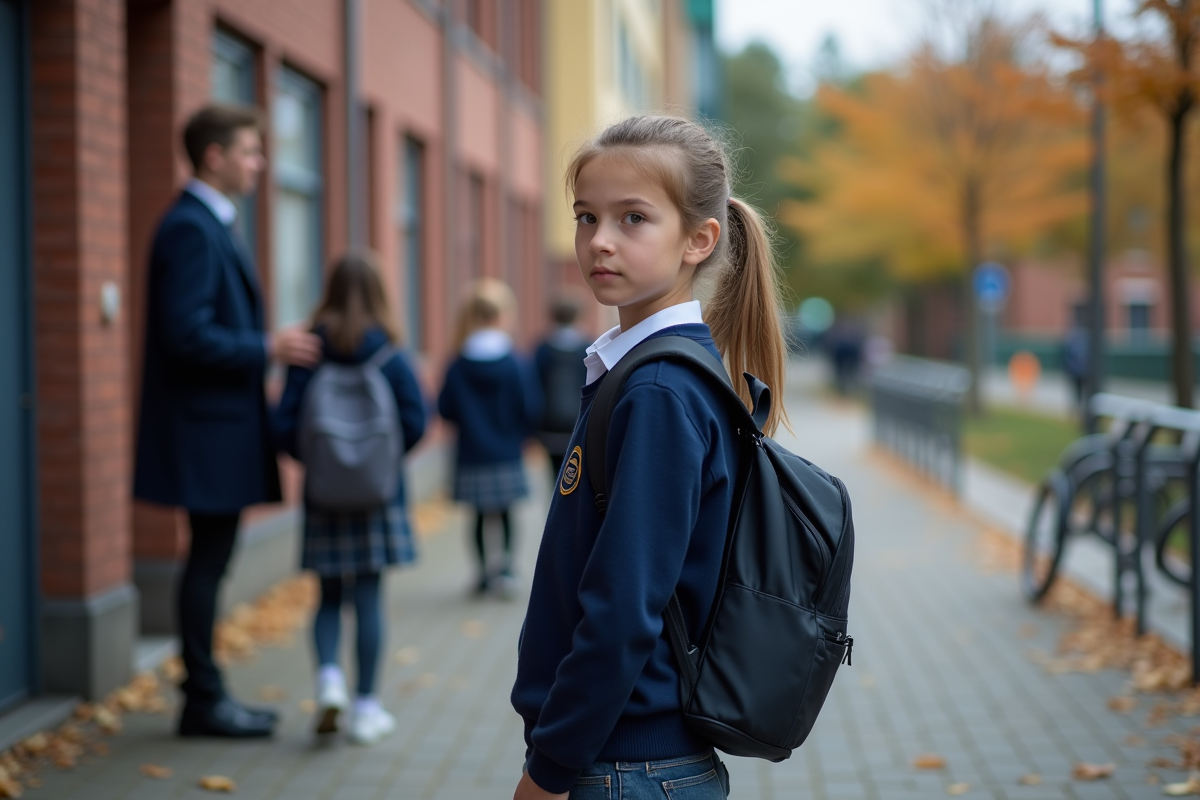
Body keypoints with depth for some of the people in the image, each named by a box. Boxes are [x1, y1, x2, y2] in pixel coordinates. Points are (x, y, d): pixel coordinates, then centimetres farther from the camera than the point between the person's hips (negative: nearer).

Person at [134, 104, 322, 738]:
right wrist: (267, 349, -18)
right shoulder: (190, 228, -16)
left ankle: (207, 695, 22)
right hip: (206, 428, -10)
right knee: (208, 561, -3)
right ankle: (203, 702, 5)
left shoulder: (211, 226, 17)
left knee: (210, 561, 14)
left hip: (221, 427, 10)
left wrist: (265, 347, 14)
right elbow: (187, 334, -24)